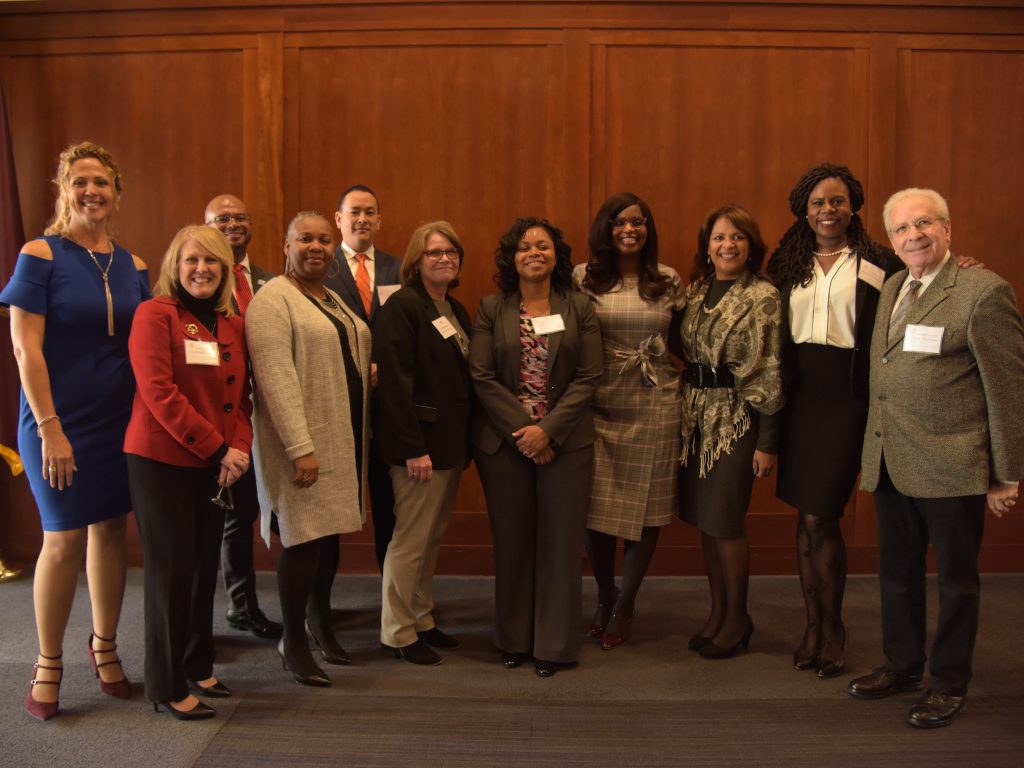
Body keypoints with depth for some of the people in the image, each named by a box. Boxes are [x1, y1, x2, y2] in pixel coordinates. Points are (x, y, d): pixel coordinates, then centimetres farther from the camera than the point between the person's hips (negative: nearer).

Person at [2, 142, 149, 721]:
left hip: (121, 422, 5)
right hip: (59, 423, -4)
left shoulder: (132, 267, 6)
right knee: (65, 540, 1)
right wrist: (50, 429, -15)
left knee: (111, 529, 12)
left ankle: (104, 646, 30)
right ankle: (49, 664, 20)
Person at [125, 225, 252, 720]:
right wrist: (218, 449, -17)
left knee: (205, 568, 12)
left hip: (215, 468, 6)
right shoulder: (154, 315, -8)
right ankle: (167, 686, 16)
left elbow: (240, 397, 10)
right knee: (171, 571, 2)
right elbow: (158, 392, -17)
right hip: (161, 461, -6)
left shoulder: (233, 326, 11)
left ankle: (198, 667, 29)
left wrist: (239, 448, -8)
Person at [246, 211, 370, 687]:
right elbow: (276, 378, -18)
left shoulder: (333, 301, 17)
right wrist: (300, 447, -23)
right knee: (304, 540, -3)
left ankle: (321, 626, 28)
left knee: (329, 534, 14)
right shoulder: (273, 299, -10)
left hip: (341, 439, 8)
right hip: (302, 441, -8)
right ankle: (293, 644, 12)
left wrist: (372, 372, 3)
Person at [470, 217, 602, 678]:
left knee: (560, 540, 3)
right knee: (511, 541, 8)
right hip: (504, 442, 0)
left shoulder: (579, 307, 4)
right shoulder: (491, 309, 4)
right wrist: (522, 428, -12)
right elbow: (482, 377, -3)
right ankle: (514, 639, 22)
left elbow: (589, 376, -3)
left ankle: (554, 644, 16)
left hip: (565, 442, 0)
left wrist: (548, 429, -13)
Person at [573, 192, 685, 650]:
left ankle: (624, 608, 23)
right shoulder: (583, 279, 2)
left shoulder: (668, 282, 6)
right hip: (599, 406, -1)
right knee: (596, 508, 2)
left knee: (646, 509, 5)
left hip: (654, 407, 1)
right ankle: (604, 598, 26)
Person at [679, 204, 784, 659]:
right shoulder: (695, 291, 10)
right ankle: (718, 612, 26)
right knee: (704, 518, 10)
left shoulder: (763, 297, -8)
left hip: (737, 416, -6)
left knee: (724, 520, -2)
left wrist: (767, 441, -13)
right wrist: (686, 409, 8)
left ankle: (737, 620, 17)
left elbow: (769, 372, -11)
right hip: (696, 413, 6)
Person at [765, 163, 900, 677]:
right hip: (798, 394, 4)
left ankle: (832, 630, 15)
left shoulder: (879, 266, -1)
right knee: (807, 517, 9)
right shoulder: (787, 265, 10)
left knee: (820, 517, -5)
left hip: (846, 396, -4)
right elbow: (774, 335, 9)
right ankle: (814, 625, 23)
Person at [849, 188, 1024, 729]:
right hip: (890, 462, 7)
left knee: (955, 578, 10)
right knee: (897, 571, 18)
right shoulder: (892, 287, 10)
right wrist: (875, 449, 12)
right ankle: (902, 666, 36)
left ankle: (949, 684, 26)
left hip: (951, 467, -7)